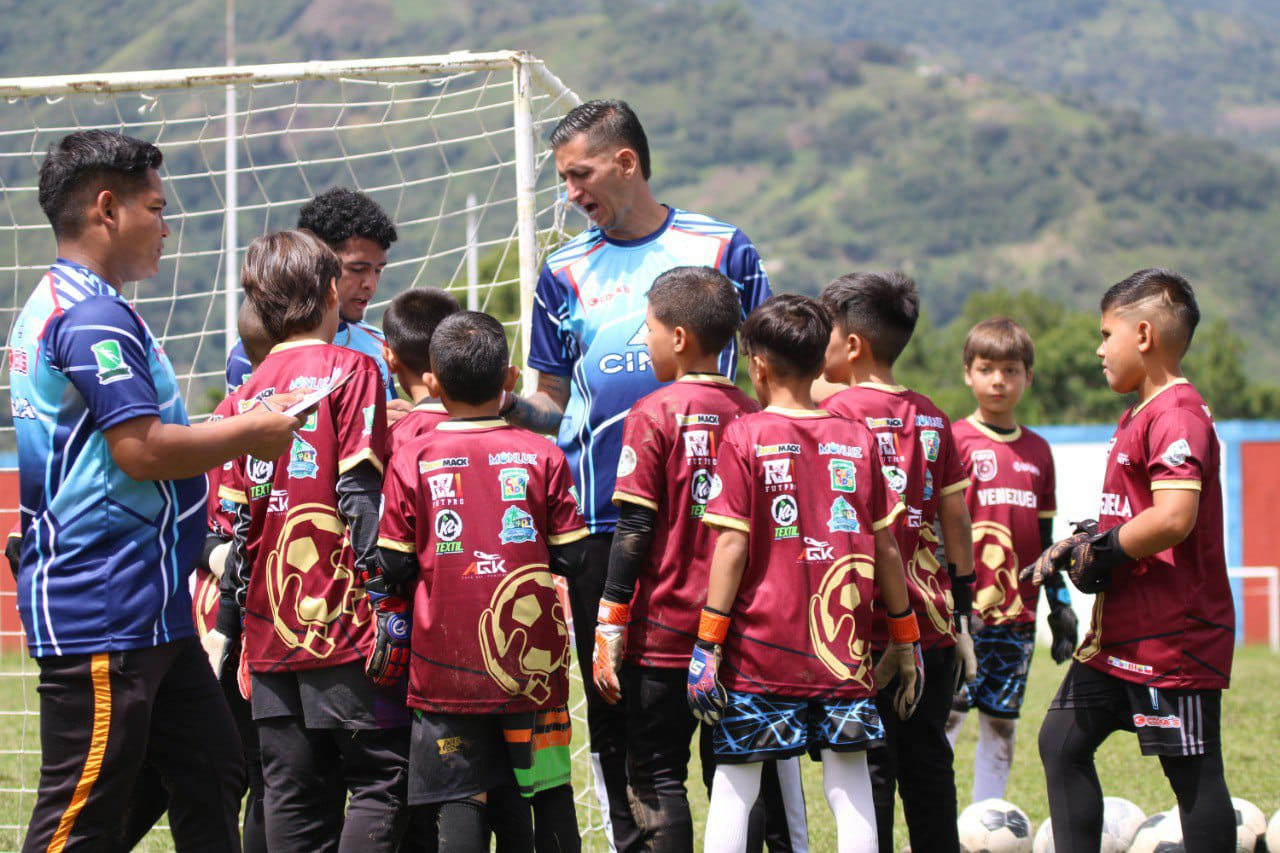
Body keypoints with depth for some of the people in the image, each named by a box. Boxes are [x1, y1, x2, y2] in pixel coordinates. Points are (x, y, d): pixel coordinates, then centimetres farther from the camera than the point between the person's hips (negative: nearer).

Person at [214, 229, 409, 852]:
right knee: (382, 776, -1)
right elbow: (360, 493, -12)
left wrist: (225, 626, 15)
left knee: (294, 796, 7)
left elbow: (236, 522, 10)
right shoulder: (351, 369, -3)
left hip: (271, 632, 5)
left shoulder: (251, 390, 11)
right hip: (344, 624, -5)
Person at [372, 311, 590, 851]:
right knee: (524, 804, 10)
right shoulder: (543, 457, -1)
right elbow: (571, 557, 0)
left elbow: (394, 567, -2)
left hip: (447, 667, -1)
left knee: (459, 802, 0)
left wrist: (394, 622, 17)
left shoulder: (411, 461, -4)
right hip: (530, 664, 1)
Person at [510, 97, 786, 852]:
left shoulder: (721, 248, 5)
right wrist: (506, 404, -6)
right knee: (613, 702, 4)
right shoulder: (565, 272, 12)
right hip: (601, 520, 3)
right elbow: (554, 404, 15)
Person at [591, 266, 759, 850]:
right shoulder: (752, 415, 4)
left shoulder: (653, 415, -9)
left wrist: (609, 627, -6)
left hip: (664, 631, -5)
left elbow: (634, 529, -11)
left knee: (657, 777, 2)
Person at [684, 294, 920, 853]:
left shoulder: (744, 438, -5)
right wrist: (904, 639, 17)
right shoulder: (859, 440, 4)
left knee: (734, 785, 5)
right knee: (850, 786, 5)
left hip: (760, 647, -2)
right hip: (844, 653, 3)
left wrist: (707, 643, -5)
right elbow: (886, 547, 7)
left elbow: (732, 544, -9)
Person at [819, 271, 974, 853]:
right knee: (928, 762, 12)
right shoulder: (930, 416, 9)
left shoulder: (838, 412, -8)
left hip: (866, 627, -5)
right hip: (931, 624, 5)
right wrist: (961, 613, 17)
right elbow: (956, 521, 11)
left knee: (870, 765, -2)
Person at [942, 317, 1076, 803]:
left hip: (1018, 613, 5)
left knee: (1002, 725, 7)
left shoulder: (1037, 452, 14)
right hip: (964, 611, -5)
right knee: (944, 718, -8)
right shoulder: (954, 440, -2)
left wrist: (1061, 606, 16)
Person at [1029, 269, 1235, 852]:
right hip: (1119, 632, 11)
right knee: (1063, 740, 13)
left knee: (1194, 774, -3)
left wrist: (1100, 550, -16)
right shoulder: (1140, 415, 15)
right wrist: (1074, 549, 11)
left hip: (1173, 638, -11)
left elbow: (1172, 520, -29)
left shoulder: (1177, 415, -17)